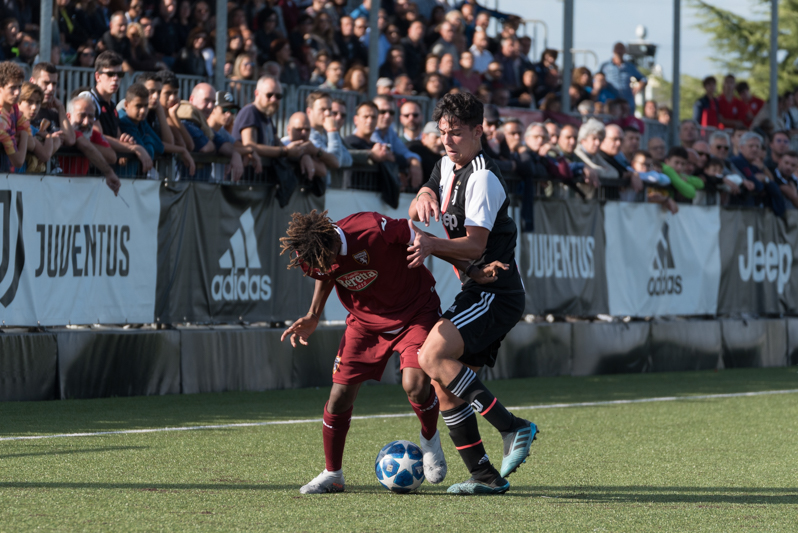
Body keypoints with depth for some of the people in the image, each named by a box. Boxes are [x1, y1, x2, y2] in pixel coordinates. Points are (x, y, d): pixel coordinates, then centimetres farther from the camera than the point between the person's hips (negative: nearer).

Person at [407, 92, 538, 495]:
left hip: (495, 293, -9)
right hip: (476, 293, 9)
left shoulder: (483, 178, -15)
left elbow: (475, 245, -23)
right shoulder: (447, 166, 13)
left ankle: (512, 428, -22)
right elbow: (415, 213, 12)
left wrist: (432, 245, -39)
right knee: (444, 385, 4)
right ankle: (485, 476, 8)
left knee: (432, 357, -24)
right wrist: (425, 198, -11)